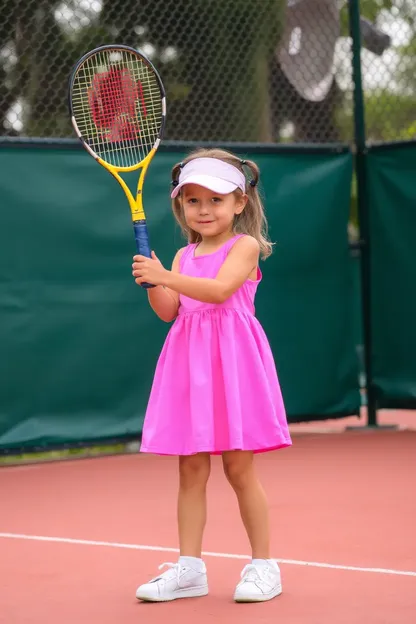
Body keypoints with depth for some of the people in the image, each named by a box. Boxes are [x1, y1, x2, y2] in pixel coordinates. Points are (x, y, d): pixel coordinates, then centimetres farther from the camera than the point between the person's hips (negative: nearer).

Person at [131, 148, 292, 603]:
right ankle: (189, 569, 10)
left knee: (238, 466, -2)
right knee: (190, 469, 5)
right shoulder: (184, 256, 14)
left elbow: (219, 289, -20)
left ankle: (263, 565, 10)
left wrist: (166, 276, -27)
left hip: (232, 361, -5)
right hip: (191, 361, 5)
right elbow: (168, 310, 5)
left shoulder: (245, 246, -3)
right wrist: (152, 282, -13)